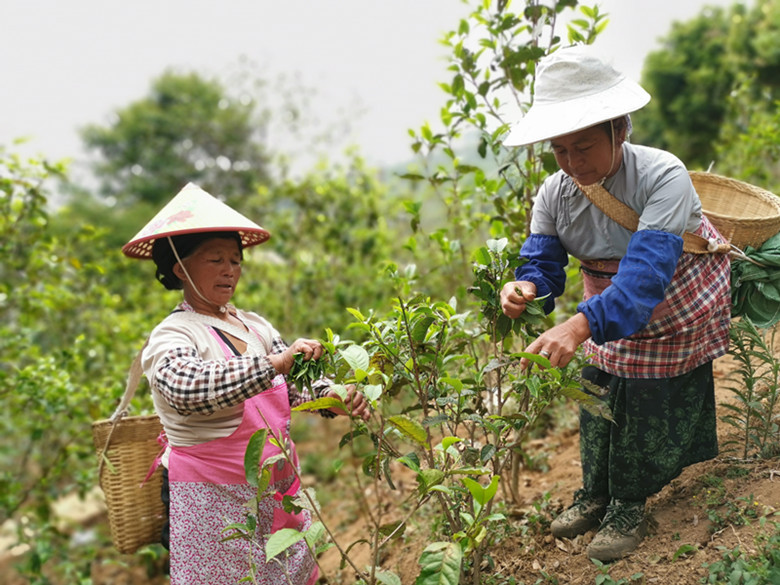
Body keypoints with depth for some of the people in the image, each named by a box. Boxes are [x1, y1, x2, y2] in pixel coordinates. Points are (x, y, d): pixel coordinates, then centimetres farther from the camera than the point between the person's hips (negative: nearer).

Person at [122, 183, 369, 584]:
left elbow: (298, 382, 2)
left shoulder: (254, 325, 11)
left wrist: (334, 399, -19)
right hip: (216, 505, -6)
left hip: (281, 497, 6)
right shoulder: (170, 336, -10)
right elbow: (189, 389, -31)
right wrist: (273, 363, -37)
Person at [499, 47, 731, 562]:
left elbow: (646, 272, -48)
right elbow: (543, 266, -18)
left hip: (676, 313, -4)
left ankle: (629, 504, 27)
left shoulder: (662, 176, -37)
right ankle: (596, 493, 35)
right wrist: (524, 289, -45)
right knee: (599, 401, 11)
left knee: (651, 409, 3)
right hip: (608, 318, 4)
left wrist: (581, 326, -63)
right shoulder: (554, 195, -20)